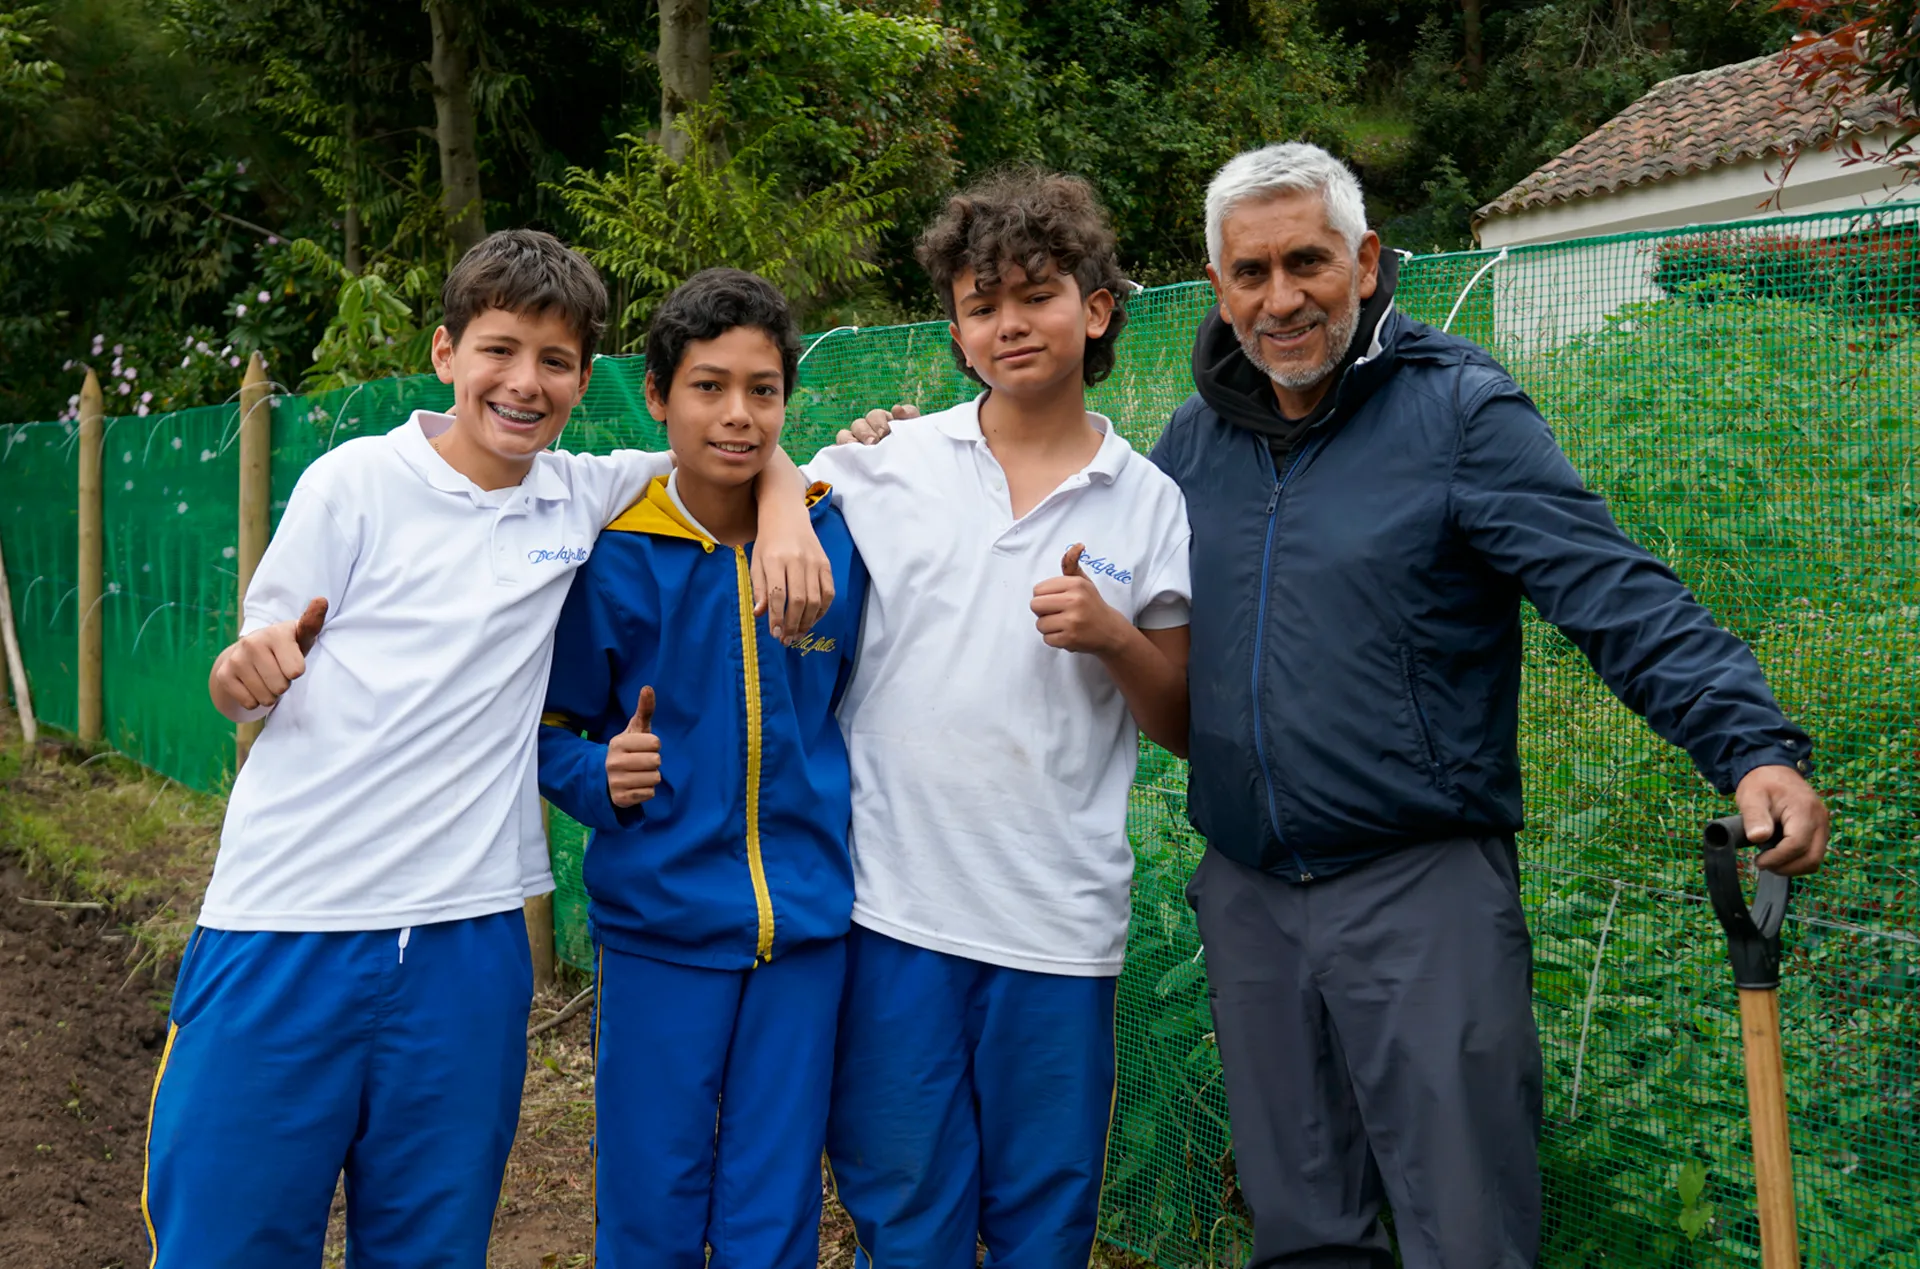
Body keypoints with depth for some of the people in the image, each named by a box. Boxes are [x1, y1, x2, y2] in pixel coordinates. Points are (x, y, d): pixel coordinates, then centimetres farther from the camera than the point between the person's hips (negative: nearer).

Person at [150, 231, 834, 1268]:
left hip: (467, 935, 3)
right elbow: (250, 685, 5)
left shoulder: (582, 499, 9)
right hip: (285, 926, -2)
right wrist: (246, 670, -18)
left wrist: (785, 511, -1)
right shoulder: (354, 482, 1)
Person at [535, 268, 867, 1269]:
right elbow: (553, 726, 2)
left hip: (807, 924, 2)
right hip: (657, 923, -2)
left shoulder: (838, 541, 0)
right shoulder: (610, 557, -6)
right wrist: (600, 775, -16)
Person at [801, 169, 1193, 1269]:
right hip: (894, 900, 0)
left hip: (1061, 919, 0)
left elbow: (1183, 726, 7)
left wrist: (1112, 637, -11)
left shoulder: (1153, 504, 3)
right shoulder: (888, 467, 2)